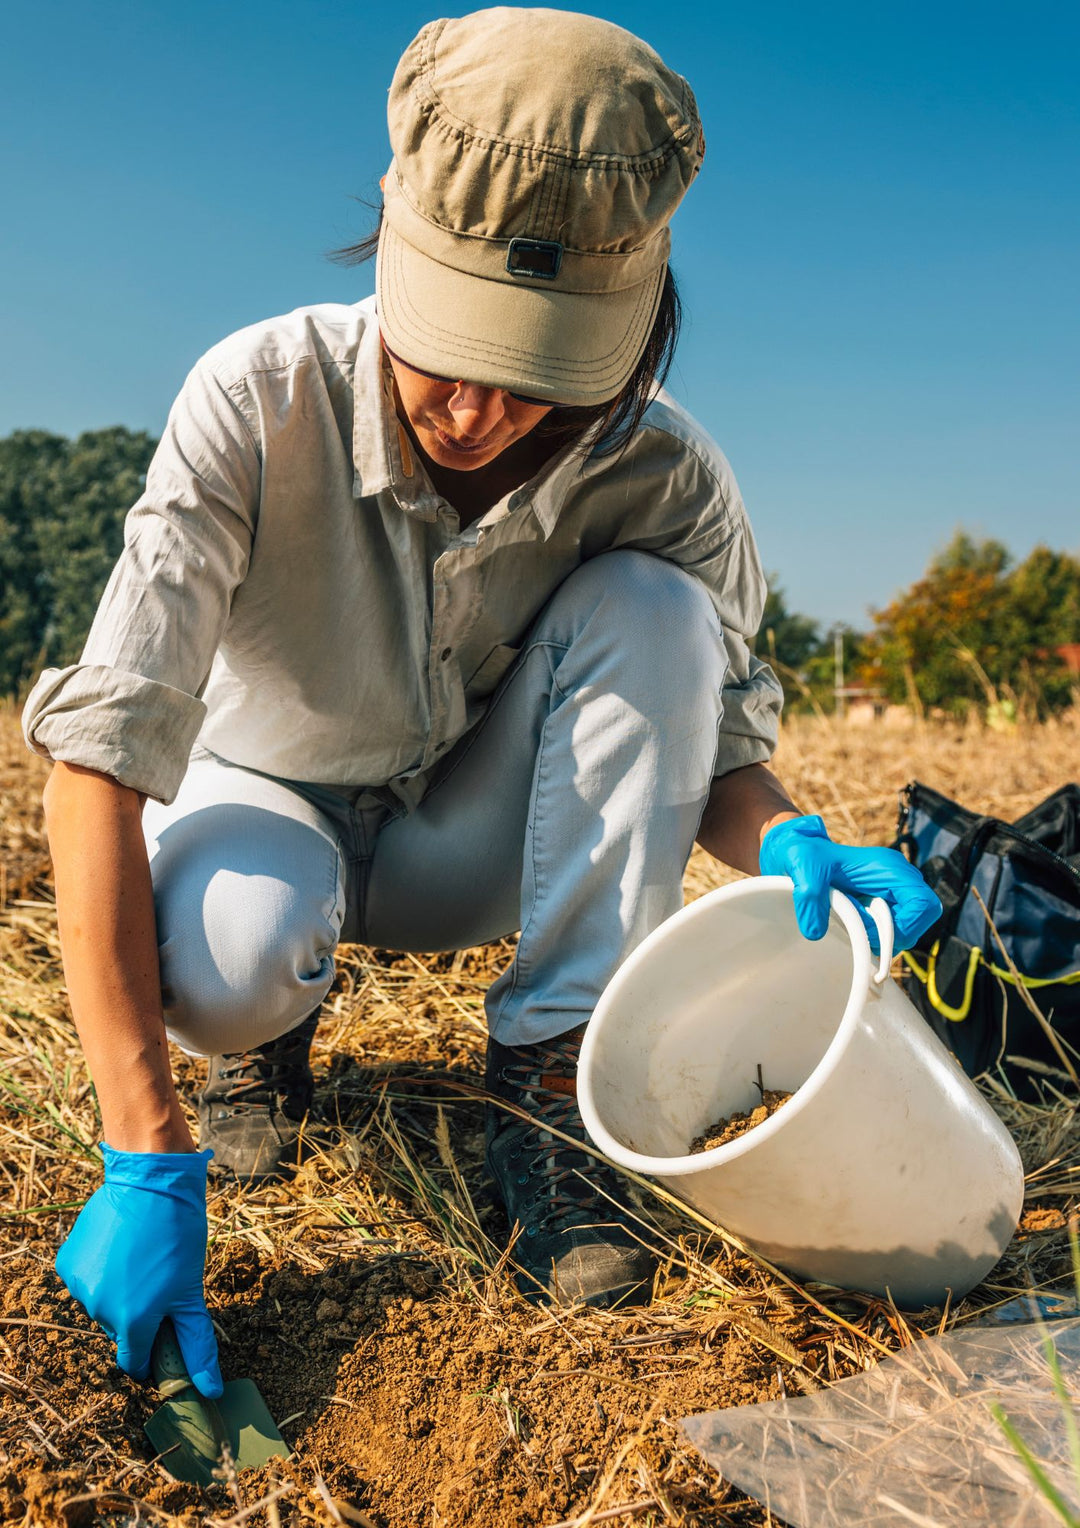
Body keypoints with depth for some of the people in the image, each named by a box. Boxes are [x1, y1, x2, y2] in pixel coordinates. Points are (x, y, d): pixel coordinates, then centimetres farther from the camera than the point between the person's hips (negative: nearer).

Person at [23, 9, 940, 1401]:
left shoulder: (663, 478, -22)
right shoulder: (262, 399, -29)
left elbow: (715, 743, -9)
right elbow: (100, 756, -34)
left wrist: (790, 844, -35)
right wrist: (147, 1167, -40)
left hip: (468, 836, 2)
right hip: (276, 804, -1)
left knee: (651, 605, -25)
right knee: (221, 947, -38)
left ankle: (546, 1087, -18)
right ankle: (267, 1035, 4)